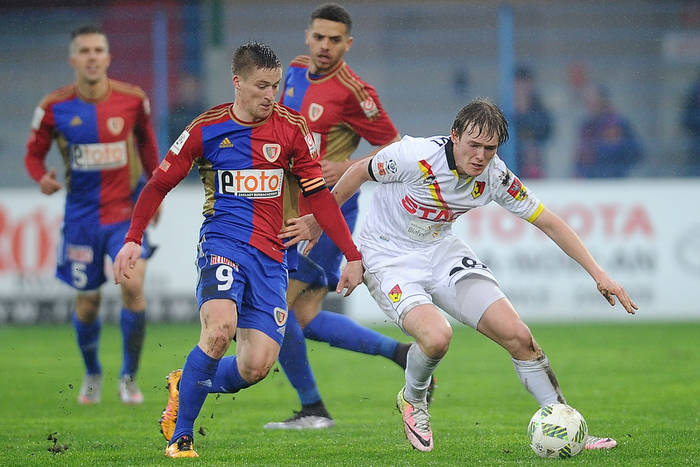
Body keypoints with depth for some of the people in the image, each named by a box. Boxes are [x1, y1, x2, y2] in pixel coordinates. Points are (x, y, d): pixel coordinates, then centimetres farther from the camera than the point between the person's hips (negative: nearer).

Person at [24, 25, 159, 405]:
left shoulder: (133, 100, -6)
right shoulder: (54, 107, -9)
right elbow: (34, 153, 3)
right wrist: (43, 178, -19)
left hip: (128, 210, 0)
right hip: (82, 214, 1)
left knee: (133, 286, -20)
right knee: (87, 303, 7)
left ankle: (129, 376, -2)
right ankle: (92, 374, 36)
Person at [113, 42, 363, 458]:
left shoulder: (292, 128, 5)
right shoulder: (206, 129, 1)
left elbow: (318, 195, 9)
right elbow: (159, 184, 9)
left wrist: (352, 255, 5)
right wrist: (133, 239, -2)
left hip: (271, 256, 3)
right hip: (223, 241, -3)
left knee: (257, 365, -10)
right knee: (219, 329, -31)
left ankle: (185, 386, 21)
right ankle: (180, 435, -14)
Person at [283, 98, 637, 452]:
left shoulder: (496, 177, -13)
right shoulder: (415, 156, -27)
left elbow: (548, 222, -3)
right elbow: (360, 172, -8)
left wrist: (598, 274, -7)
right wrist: (319, 220, 4)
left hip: (441, 251, 5)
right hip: (389, 259, -5)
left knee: (517, 335, -10)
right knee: (436, 336, -30)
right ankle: (412, 401, 5)